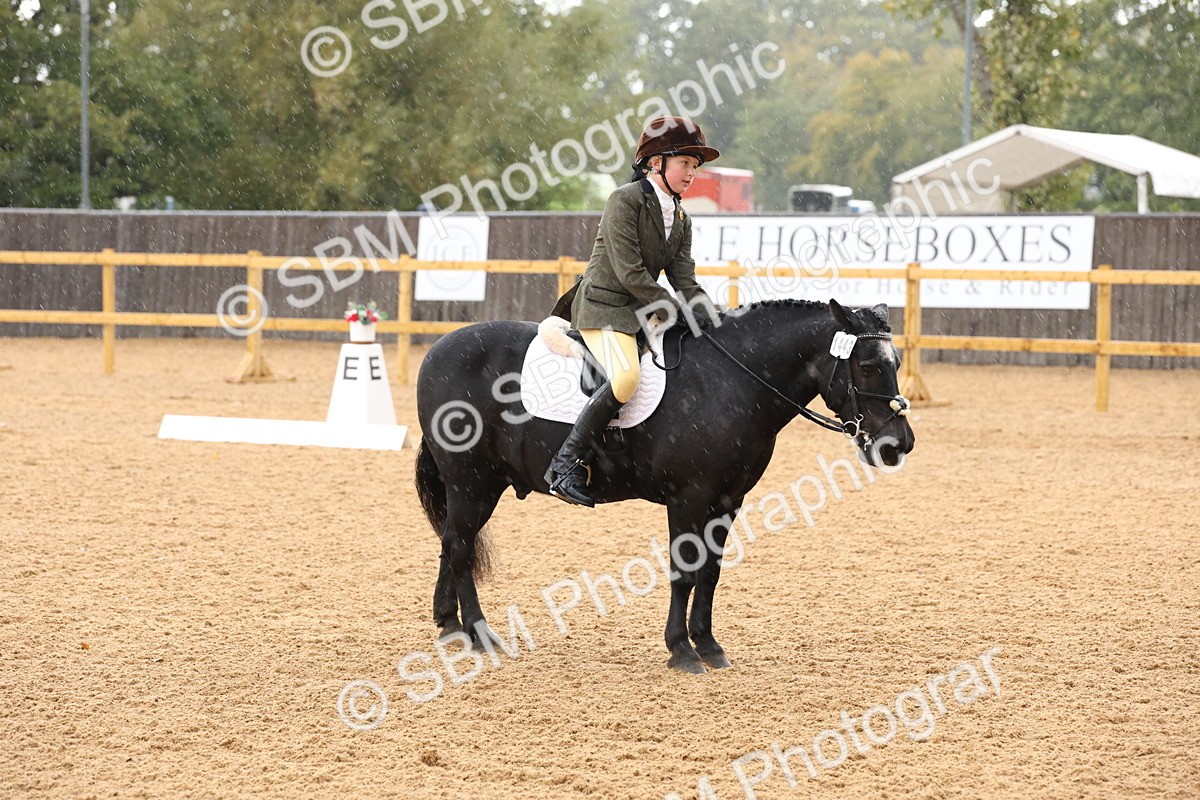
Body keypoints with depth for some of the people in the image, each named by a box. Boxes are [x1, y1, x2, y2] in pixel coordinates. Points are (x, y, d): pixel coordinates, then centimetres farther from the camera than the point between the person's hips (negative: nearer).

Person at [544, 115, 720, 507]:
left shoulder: (681, 220, 13)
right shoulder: (626, 200, -11)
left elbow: (685, 282, 6)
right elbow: (629, 272, -18)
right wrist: (673, 311, -18)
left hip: (645, 311, 9)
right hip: (604, 305, -9)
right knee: (626, 375, -33)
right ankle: (566, 464, -29)